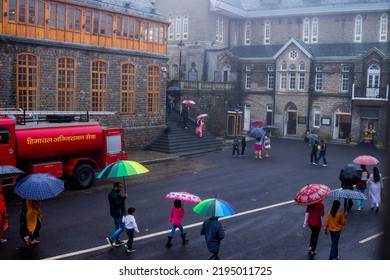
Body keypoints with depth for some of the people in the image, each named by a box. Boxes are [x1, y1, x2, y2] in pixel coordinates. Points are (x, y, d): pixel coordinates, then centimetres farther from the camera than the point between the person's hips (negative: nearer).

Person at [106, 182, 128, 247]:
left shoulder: (111, 193, 8)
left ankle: (118, 241, 28)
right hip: (118, 214, -10)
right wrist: (124, 198, -26)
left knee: (117, 227, 18)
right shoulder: (115, 195, -25)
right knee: (122, 227, -2)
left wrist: (122, 196, 2)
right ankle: (111, 238, -5)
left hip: (114, 213, 10)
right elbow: (118, 204, -27)